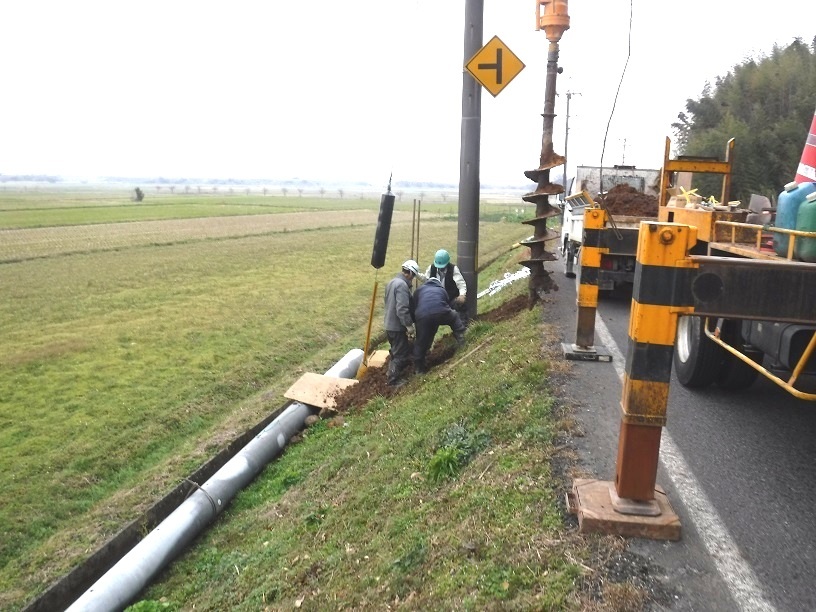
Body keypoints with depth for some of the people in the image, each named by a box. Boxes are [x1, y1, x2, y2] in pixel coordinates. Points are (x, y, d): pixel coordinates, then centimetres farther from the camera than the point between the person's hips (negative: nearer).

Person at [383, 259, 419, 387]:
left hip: (390, 324, 10)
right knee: (401, 354, 2)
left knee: (396, 351, 22)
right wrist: (409, 325, -21)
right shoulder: (402, 285, -22)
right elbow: (402, 309, -28)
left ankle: (392, 375, 31)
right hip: (397, 326, -10)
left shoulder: (392, 282, 10)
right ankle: (392, 380, 9)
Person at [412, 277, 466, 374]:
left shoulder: (420, 289, 32)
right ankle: (461, 338, 28)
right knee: (454, 317, 32)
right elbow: (447, 305, 39)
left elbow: (414, 306, 29)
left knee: (421, 342, 13)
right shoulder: (442, 290, 33)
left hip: (422, 316, 0)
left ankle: (419, 367, 21)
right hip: (440, 313, 0)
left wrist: (415, 321, 39)